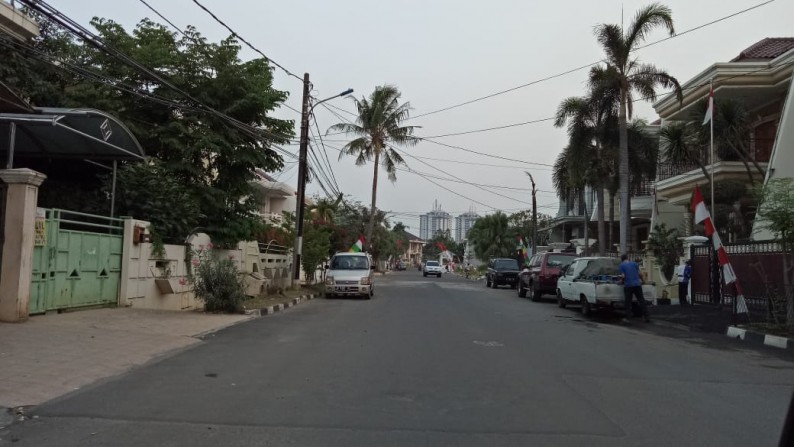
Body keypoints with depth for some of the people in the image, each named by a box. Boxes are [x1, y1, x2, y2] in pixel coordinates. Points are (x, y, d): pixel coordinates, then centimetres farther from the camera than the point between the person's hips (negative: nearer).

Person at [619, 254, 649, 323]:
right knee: (641, 301, 6)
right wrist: (640, 280, 26)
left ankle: (628, 318, 5)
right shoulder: (634, 263, 10)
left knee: (628, 302, 4)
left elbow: (623, 276, -7)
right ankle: (646, 317, 7)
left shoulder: (622, 265, 1)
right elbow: (639, 273, 10)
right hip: (637, 284, 3)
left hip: (628, 285, -2)